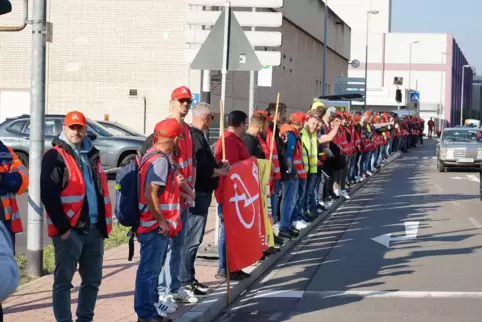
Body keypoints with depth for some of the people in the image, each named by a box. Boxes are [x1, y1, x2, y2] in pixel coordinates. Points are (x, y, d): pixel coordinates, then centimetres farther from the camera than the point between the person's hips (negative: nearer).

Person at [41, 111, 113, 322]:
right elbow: (48, 196, -14)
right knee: (63, 281, -1)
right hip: (69, 229, -7)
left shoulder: (92, 154, 16)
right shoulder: (54, 156, -7)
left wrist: (105, 222, 14)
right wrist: (63, 227, -17)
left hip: (94, 228, 7)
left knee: (92, 280, 13)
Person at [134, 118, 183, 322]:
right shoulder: (161, 160, -20)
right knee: (149, 270, -2)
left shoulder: (154, 155, 10)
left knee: (153, 268, 21)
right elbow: (150, 194, -27)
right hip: (155, 226, -10)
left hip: (156, 224, 10)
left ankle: (152, 304, 34)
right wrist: (161, 221, -22)